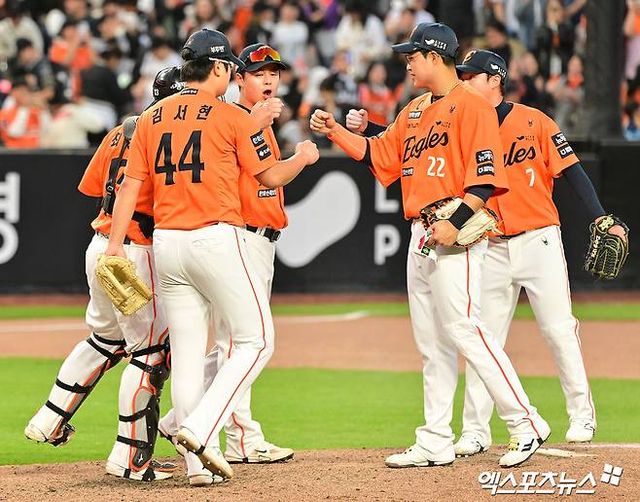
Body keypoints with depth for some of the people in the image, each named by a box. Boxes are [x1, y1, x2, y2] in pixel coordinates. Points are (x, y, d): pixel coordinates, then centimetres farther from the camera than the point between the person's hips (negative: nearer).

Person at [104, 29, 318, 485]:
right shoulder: (232, 116, -4)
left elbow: (130, 185, 5)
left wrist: (115, 244, 3)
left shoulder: (151, 118, 10)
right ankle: (200, 429, -14)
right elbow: (272, 177, 1)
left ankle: (198, 462, 6)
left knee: (187, 352, 8)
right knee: (256, 341, 2)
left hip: (166, 243, 6)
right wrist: (303, 157, 20)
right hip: (217, 239, -6)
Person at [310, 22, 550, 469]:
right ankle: (436, 442, 12)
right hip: (421, 237, 9)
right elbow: (380, 154, 23)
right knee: (432, 341, 9)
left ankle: (526, 424, -12)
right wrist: (335, 131, 14)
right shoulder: (415, 112, 19)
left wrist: (456, 222, -24)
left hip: (456, 236, -9)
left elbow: (486, 175, -16)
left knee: (462, 328, -15)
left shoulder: (471, 106, -9)